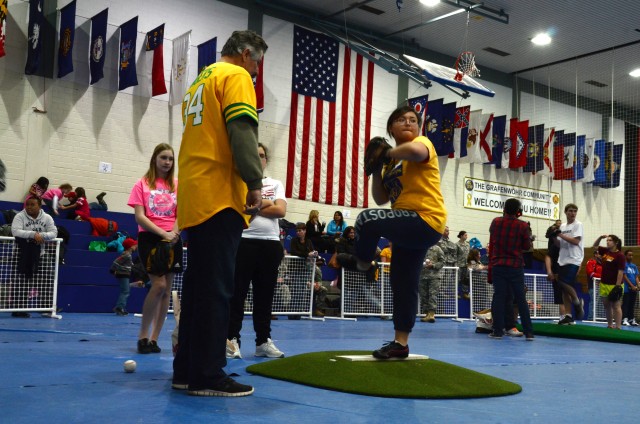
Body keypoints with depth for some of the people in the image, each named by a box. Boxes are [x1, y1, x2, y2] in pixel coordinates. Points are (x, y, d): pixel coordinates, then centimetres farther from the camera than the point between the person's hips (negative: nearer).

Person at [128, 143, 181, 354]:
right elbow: (139, 216, -5)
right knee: (159, 285, -15)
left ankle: (154, 338, 9)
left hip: (172, 241, 4)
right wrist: (162, 234, -16)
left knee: (167, 288, 1)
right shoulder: (142, 184, 3)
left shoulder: (177, 185, 11)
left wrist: (174, 233, -13)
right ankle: (142, 334, 1)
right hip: (149, 238, -3)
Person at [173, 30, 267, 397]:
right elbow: (242, 131, -15)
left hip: (194, 197, 9)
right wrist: (254, 183, -17)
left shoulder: (200, 81, 26)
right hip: (220, 195, -9)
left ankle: (187, 370, 14)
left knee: (198, 285, 10)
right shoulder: (235, 76, -1)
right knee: (216, 288, -8)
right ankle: (208, 375, -7)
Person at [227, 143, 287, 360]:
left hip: (270, 243, 3)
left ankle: (264, 340, 12)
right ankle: (232, 339, 3)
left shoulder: (276, 184, 15)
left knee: (265, 293, 6)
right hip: (243, 241, -3)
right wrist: (266, 203, -4)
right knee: (238, 292, -2)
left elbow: (281, 211, -1)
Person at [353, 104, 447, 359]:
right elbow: (381, 199, 14)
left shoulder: (422, 142, -4)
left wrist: (388, 154, -15)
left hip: (426, 220, -9)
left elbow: (415, 151, -32)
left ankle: (362, 266, -2)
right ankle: (401, 343, 19)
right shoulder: (394, 162, 19)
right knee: (402, 284, 11)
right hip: (410, 226, 9)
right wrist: (377, 169, 1)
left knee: (367, 219, -28)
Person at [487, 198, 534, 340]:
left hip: (497, 265, 1)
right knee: (521, 299, 5)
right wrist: (528, 234, 15)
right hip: (516, 266, -1)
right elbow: (527, 246, 0)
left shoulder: (495, 222, 1)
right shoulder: (523, 226, -7)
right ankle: (528, 332, 5)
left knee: (499, 297, 3)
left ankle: (498, 331, 1)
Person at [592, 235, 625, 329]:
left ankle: (618, 327, -3)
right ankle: (609, 326, 21)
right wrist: (600, 237, 8)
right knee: (607, 306, 12)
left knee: (616, 306, -5)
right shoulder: (605, 251, 9)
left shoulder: (620, 255, -12)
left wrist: (618, 286, -19)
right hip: (604, 284, 8)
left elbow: (621, 272, -15)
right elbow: (595, 246, 25)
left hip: (614, 285, -8)